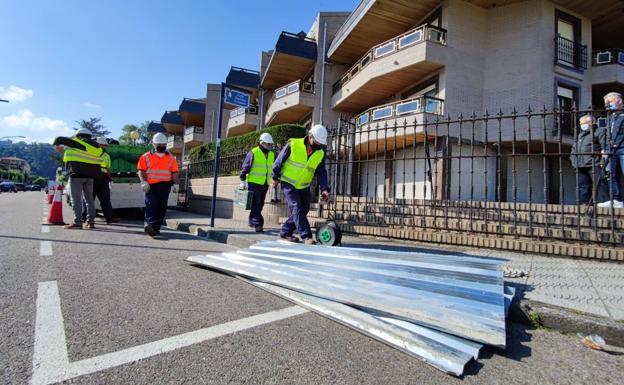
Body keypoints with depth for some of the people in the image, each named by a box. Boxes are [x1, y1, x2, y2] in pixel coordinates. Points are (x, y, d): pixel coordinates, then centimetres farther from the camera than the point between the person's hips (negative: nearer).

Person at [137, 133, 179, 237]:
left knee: (161, 207, 3)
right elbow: (141, 171, 3)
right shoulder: (146, 157, 9)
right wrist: (144, 182, -13)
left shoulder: (171, 158, 14)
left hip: (165, 186, 2)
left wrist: (176, 183, -3)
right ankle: (149, 224, -22)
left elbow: (174, 173, 12)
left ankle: (156, 227, 11)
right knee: (151, 205, -15)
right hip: (151, 185, -2)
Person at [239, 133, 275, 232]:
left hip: (265, 184, 6)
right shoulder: (253, 153, -9)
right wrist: (243, 181, -7)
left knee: (260, 205, 11)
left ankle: (252, 221, 26)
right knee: (256, 204, -9)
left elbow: (273, 168, 21)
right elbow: (245, 168, -6)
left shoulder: (272, 154, 10)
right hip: (253, 183, -6)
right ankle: (258, 224, -7)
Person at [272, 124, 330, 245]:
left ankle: (285, 232, 19)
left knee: (303, 209, 6)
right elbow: (279, 161, -6)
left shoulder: (320, 154, -2)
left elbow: (321, 173, 0)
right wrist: (275, 177, -3)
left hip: (303, 186, 6)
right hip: (288, 183, -5)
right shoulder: (293, 145, -14)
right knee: (297, 208, -15)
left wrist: (324, 189, -12)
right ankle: (306, 236, -14)